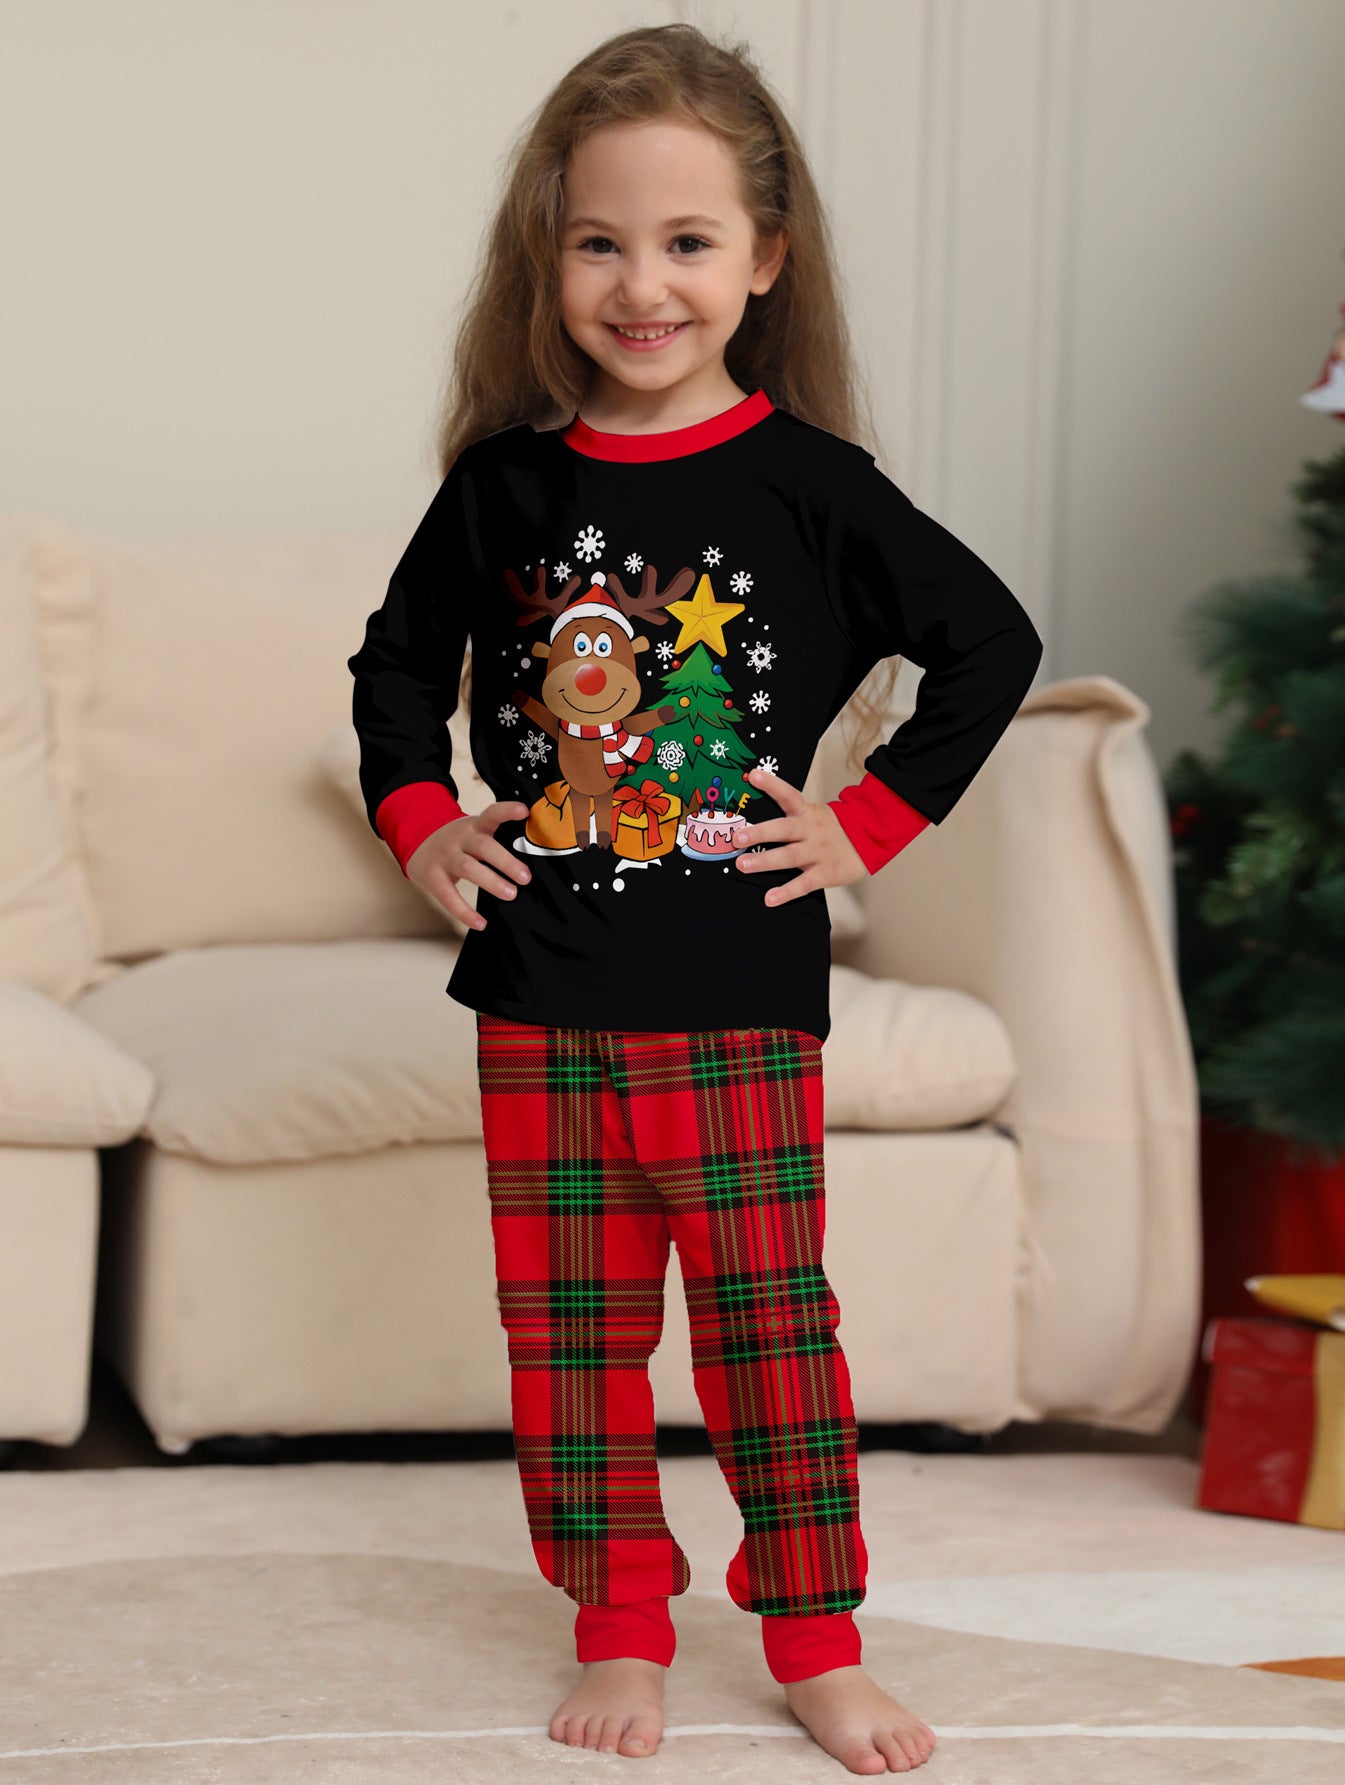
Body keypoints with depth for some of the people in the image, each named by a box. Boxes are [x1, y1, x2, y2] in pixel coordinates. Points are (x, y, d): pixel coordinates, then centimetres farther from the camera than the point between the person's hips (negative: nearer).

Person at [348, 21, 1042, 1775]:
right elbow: (399, 659, 17)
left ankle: (817, 1643, 16)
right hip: (541, 999, 2)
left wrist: (872, 819, -3)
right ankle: (620, 1629, 22)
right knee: (570, 1328, 9)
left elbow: (993, 640, 2)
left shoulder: (810, 487, -6)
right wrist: (420, 823, 5)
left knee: (769, 1317, 3)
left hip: (740, 1002, -2)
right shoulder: (504, 483, 1)